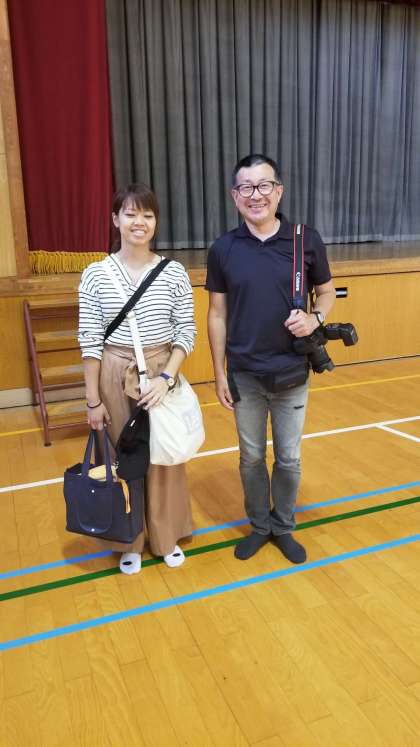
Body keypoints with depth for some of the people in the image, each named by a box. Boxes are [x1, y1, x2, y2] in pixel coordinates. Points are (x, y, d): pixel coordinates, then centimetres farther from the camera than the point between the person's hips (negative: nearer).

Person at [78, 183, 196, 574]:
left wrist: (167, 377, -15)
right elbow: (90, 341, -5)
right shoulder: (95, 275, -5)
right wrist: (93, 399, -5)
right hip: (114, 376, 0)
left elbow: (187, 333, -2)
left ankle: (166, 537, 33)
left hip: (162, 374, 1)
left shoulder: (174, 273, -3)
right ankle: (130, 542, 31)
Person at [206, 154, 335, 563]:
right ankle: (259, 526, 36)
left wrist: (315, 318, -15)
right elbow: (217, 314, 1)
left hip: (292, 373, 0)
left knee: (288, 458, 13)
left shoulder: (307, 241, -5)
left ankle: (284, 527, 35)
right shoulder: (223, 249, -4)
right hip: (244, 375, 1)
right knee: (251, 457, 14)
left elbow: (327, 291, 8)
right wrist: (219, 373, 1)